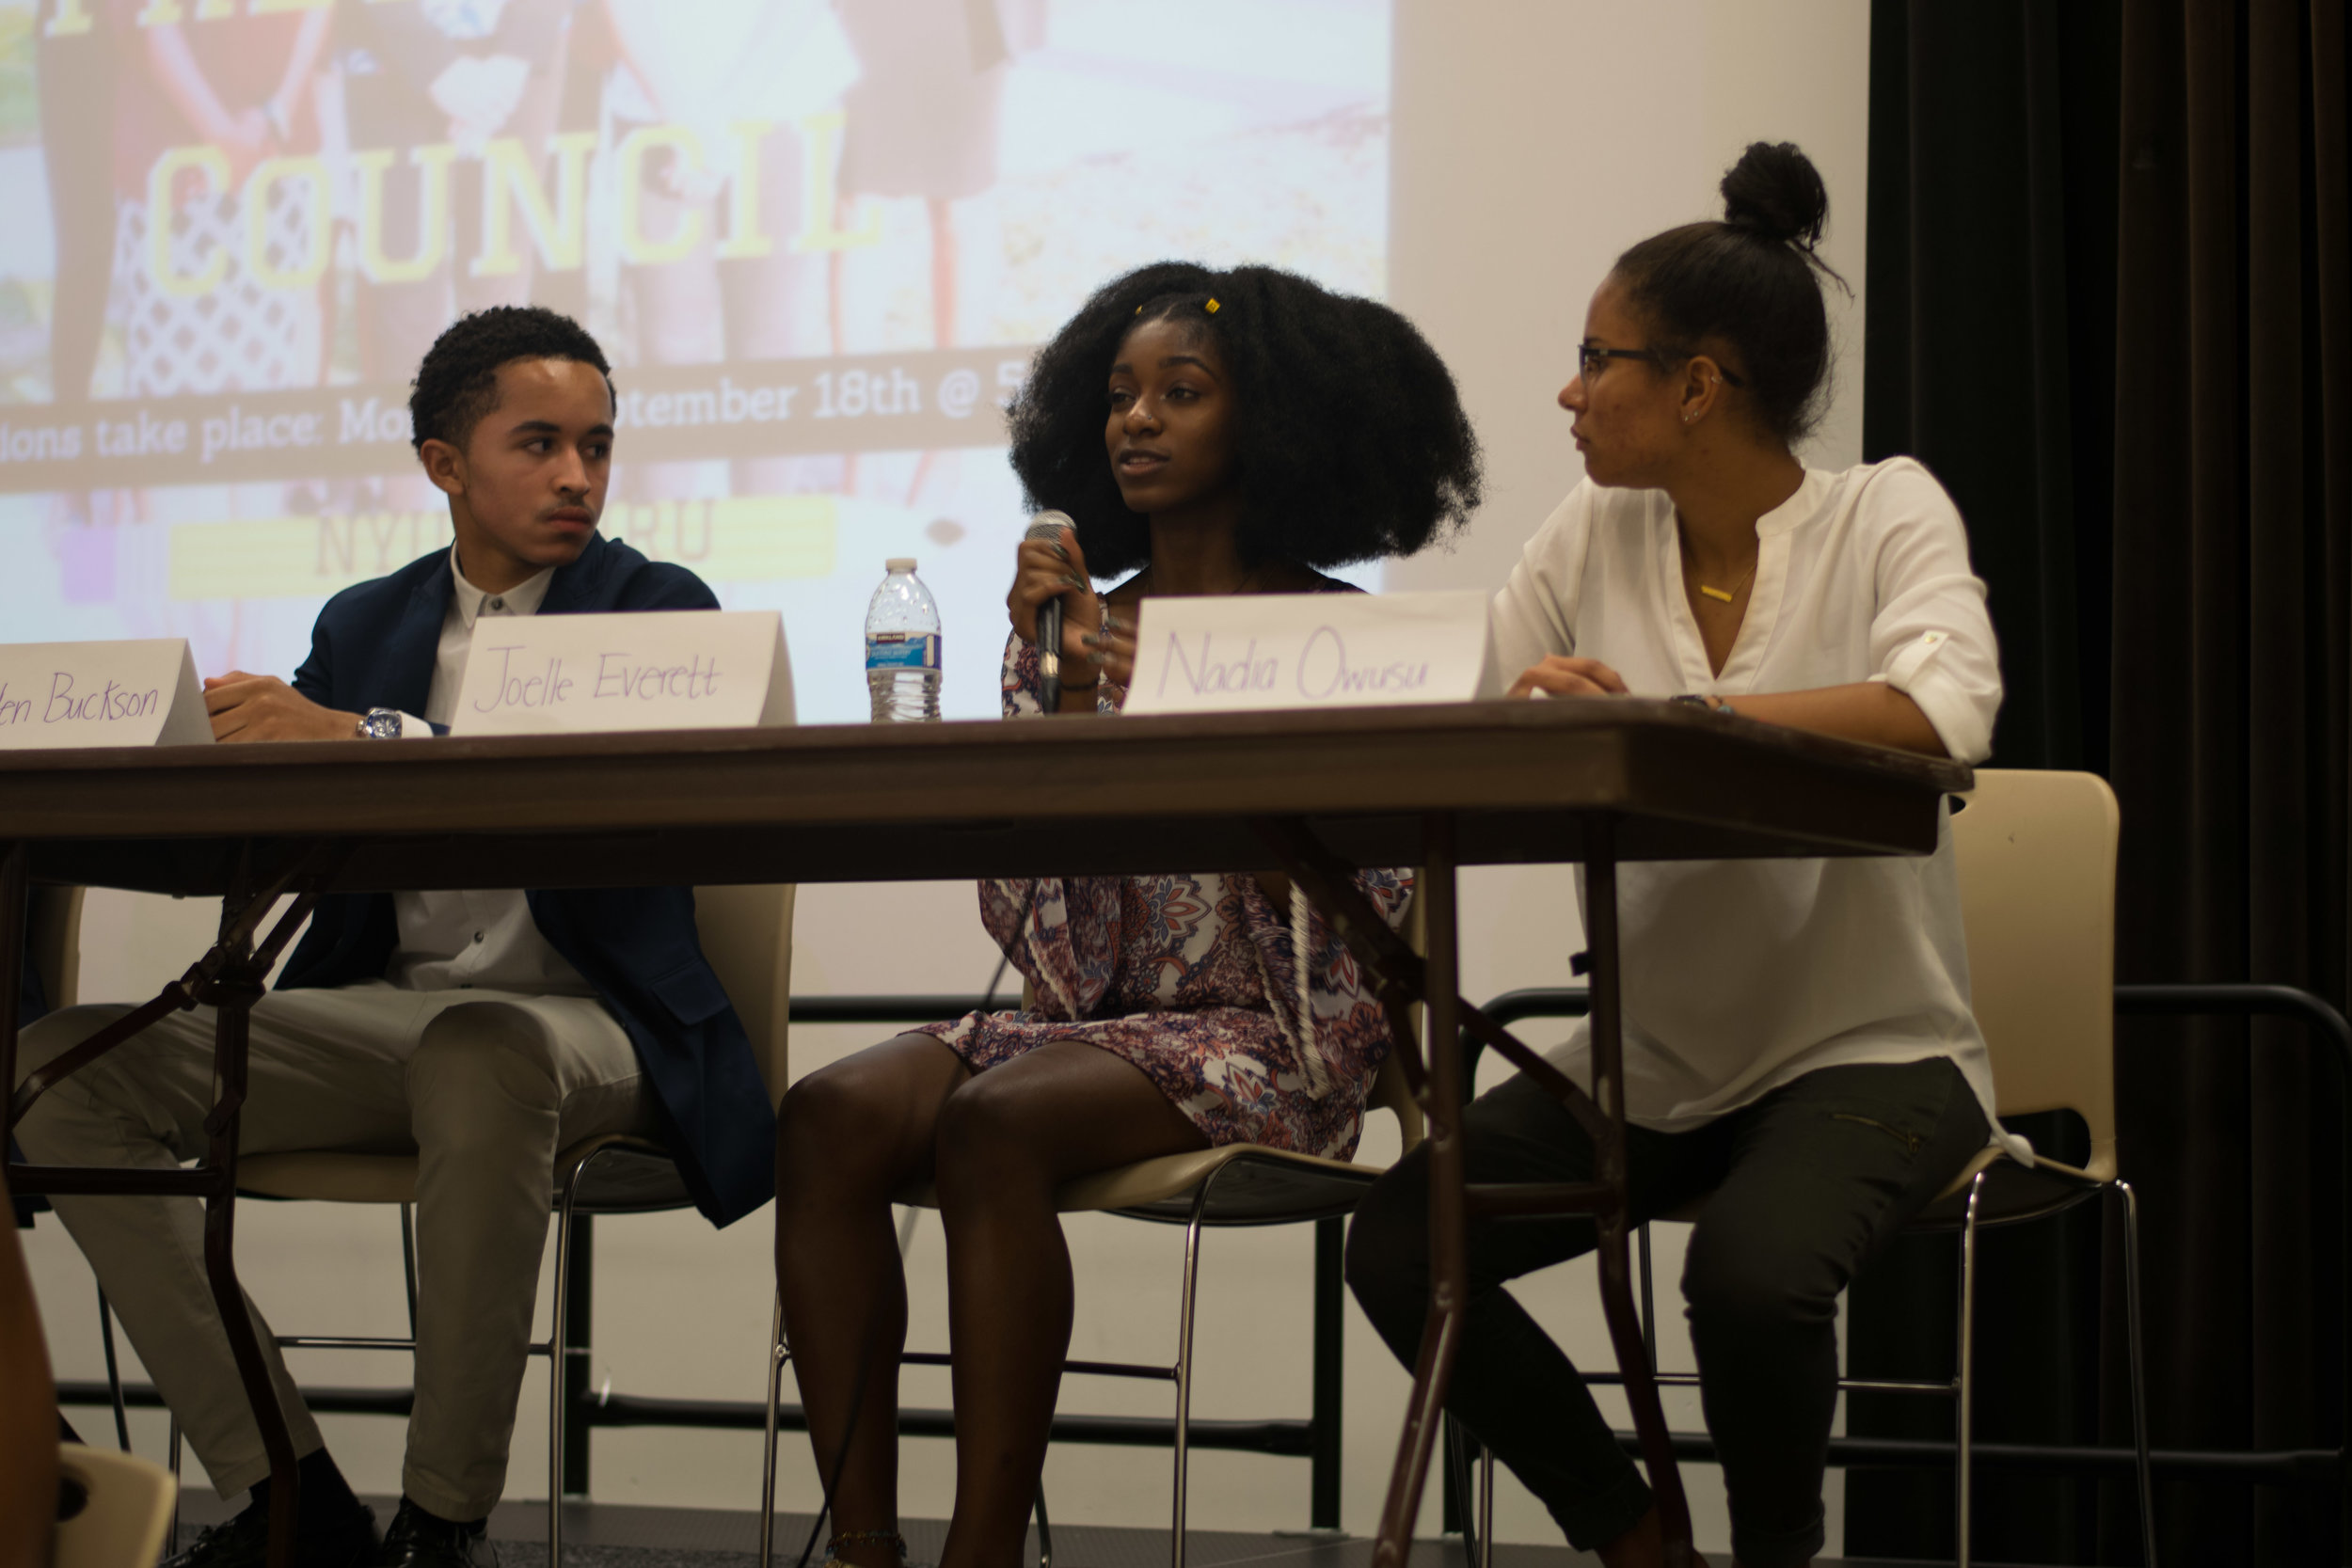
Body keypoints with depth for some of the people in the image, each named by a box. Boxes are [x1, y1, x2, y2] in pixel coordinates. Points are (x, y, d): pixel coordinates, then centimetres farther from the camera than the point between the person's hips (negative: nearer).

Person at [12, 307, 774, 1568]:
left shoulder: (658, 607, 5)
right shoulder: (363, 625, 18)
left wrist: (368, 740, -28)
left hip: (577, 1018, -5)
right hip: (373, 1013, 5)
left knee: (478, 1058, -41)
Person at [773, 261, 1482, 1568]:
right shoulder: (1076, 624, 15)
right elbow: (1027, 916, 6)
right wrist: (1062, 694, -6)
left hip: (1267, 1036, -5)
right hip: (1086, 1016, 5)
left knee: (991, 1126, -33)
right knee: (828, 1118, -24)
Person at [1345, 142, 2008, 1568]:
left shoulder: (1886, 514, -8)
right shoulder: (1595, 537, 6)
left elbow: (1943, 714, -29)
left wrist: (1669, 715, -36)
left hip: (1868, 1050, -5)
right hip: (1655, 1062, 5)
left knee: (1750, 1271, -34)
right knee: (1398, 1244, -14)